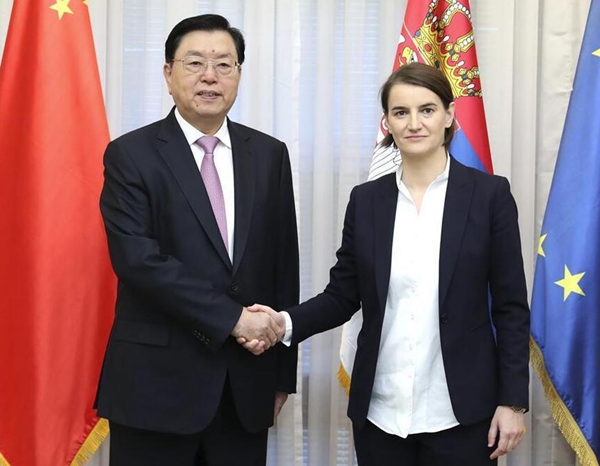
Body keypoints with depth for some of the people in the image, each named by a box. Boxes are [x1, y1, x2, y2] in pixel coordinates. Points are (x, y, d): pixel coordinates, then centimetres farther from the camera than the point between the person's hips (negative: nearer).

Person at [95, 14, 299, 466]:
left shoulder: (269, 154, 8)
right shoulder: (131, 154, -3)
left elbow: (284, 263, 9)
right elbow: (136, 257, -15)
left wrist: (283, 372, 9)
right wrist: (230, 317, -18)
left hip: (247, 383, 3)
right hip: (157, 381, -3)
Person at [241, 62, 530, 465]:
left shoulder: (489, 194, -3)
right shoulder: (366, 200, 5)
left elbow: (510, 307, -3)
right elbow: (342, 296, 6)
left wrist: (512, 400, -6)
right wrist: (285, 323, -12)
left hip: (460, 411, -2)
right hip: (379, 410, 3)